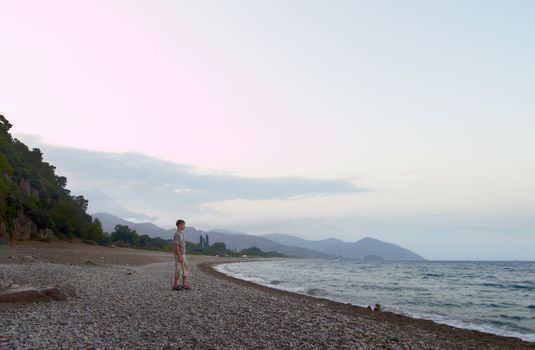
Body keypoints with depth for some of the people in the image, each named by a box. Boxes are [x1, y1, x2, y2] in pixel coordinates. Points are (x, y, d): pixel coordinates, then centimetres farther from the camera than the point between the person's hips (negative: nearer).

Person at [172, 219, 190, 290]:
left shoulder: (181, 234, 15)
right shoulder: (177, 234, -17)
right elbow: (176, 246, -21)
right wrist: (179, 256, -24)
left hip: (183, 255, 10)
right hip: (179, 255, -10)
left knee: (185, 269, 8)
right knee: (179, 270, -6)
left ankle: (184, 285, 10)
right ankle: (175, 286, 1)